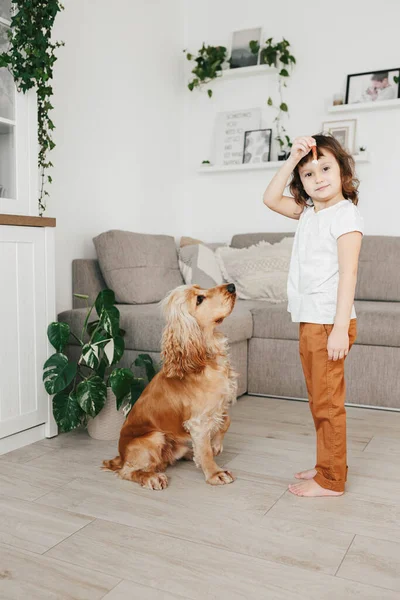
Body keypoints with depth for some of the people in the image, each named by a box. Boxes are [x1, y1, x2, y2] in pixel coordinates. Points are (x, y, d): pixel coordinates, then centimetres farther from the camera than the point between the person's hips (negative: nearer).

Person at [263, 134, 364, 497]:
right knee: (319, 401, 16)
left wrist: (340, 328, -22)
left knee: (328, 402, -1)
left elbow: (348, 272, -17)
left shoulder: (345, 214, -11)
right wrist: (293, 159, 4)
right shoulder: (308, 212, 13)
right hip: (309, 320, 8)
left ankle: (331, 480, 12)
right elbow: (271, 199, 14)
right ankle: (328, 465, 30)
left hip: (329, 322, -8)